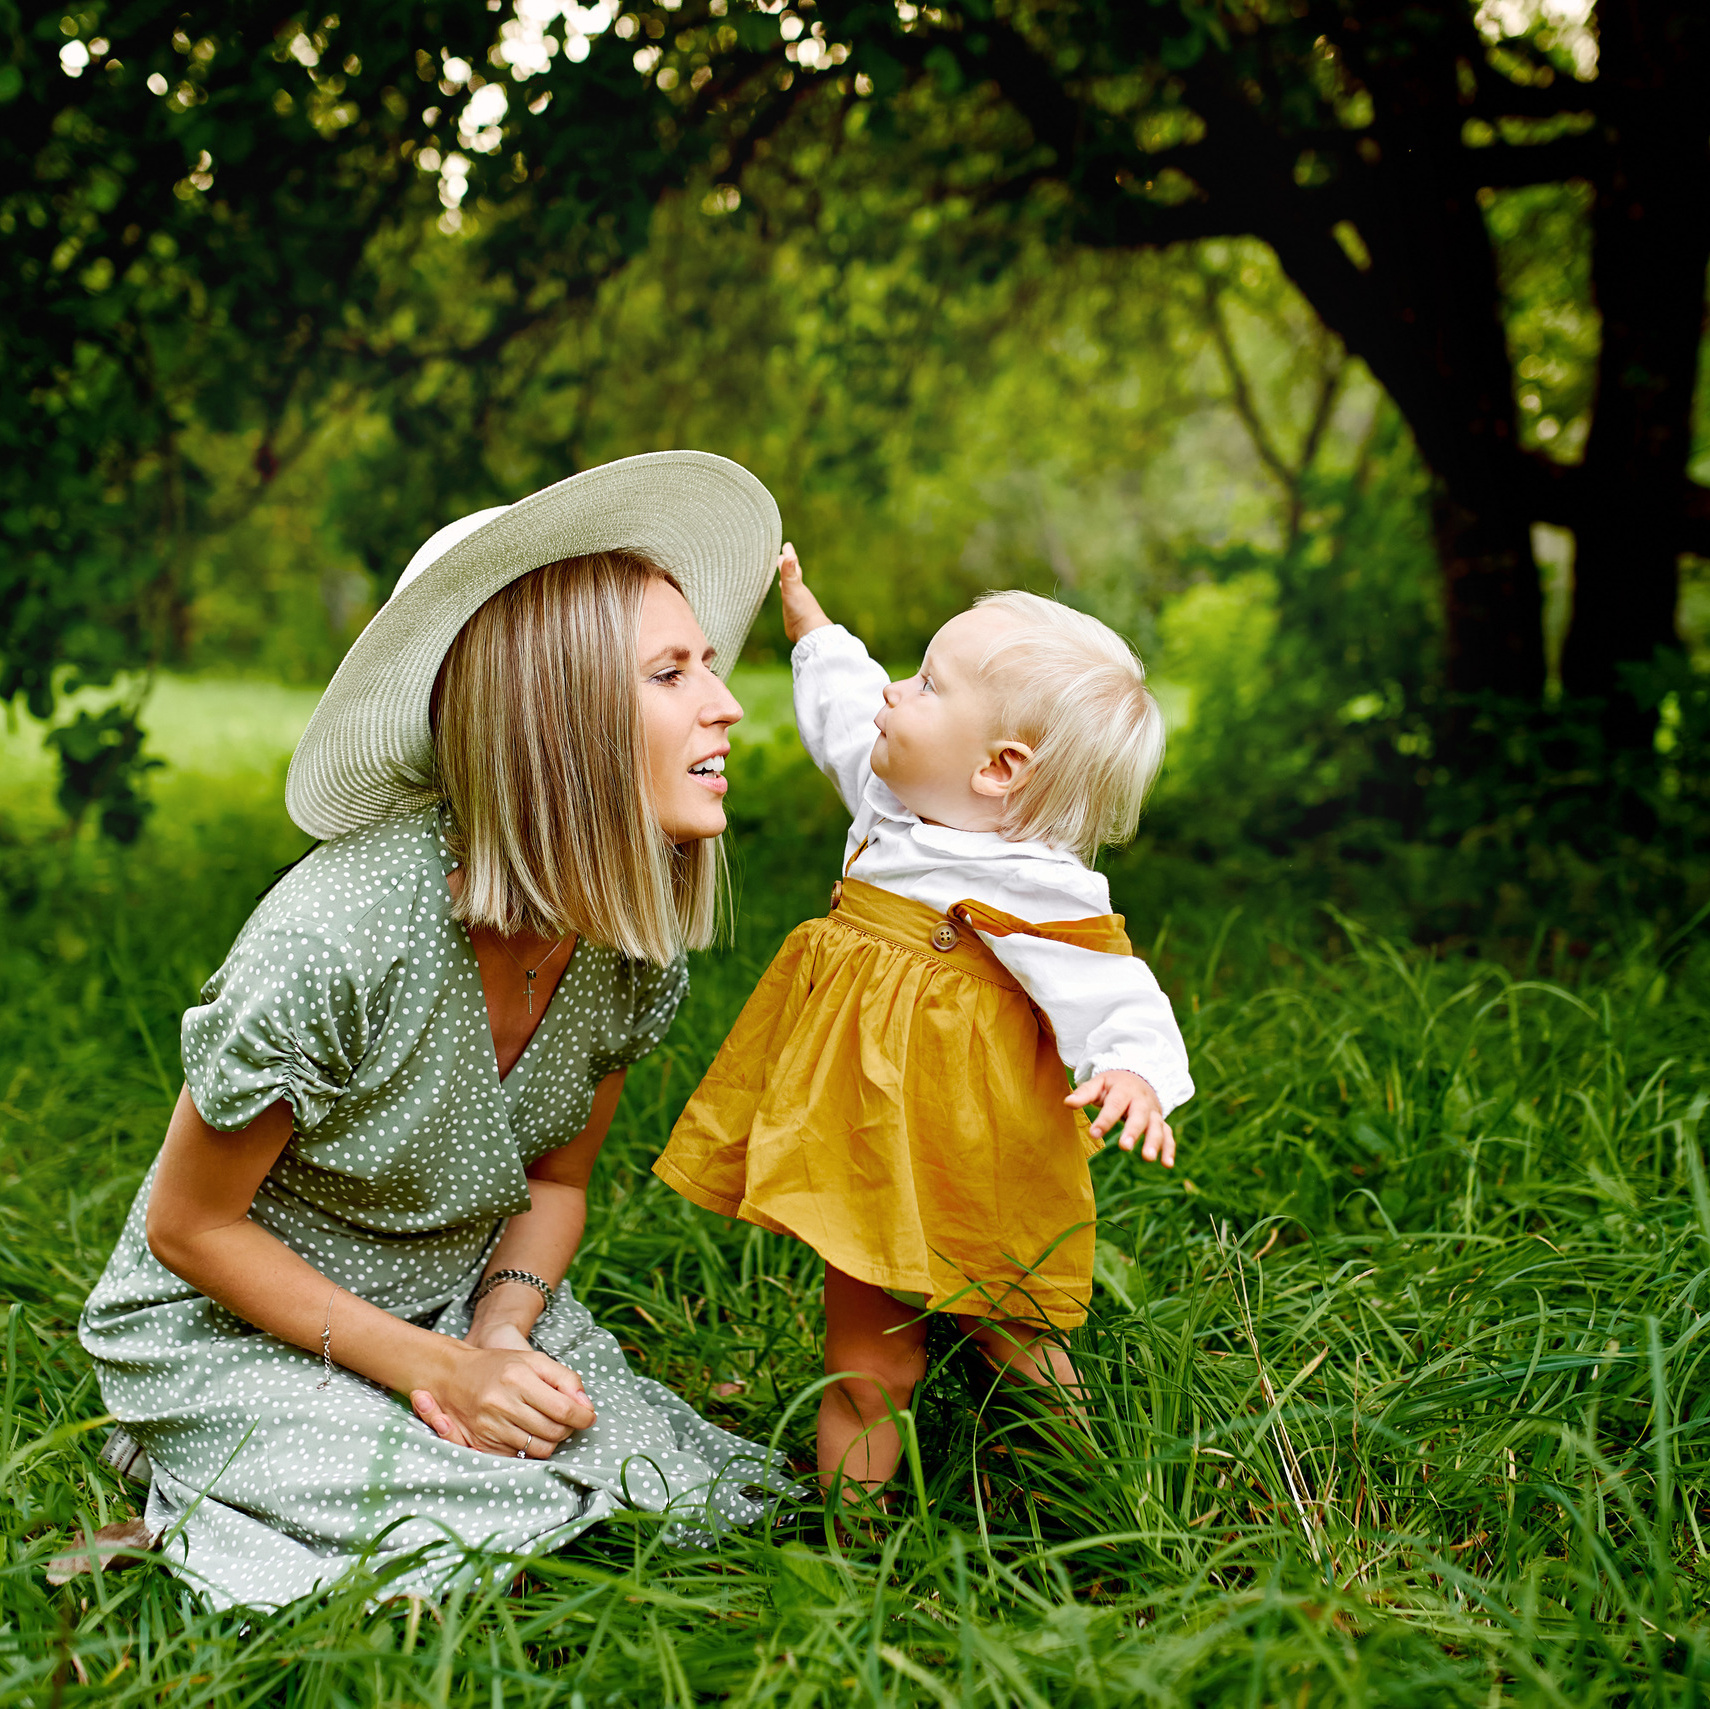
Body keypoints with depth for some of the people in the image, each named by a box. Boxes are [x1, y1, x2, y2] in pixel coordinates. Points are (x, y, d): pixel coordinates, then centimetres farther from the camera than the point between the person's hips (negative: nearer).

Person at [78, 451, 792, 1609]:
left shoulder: (639, 945, -12)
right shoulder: (337, 937, -31)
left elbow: (555, 1179, 3)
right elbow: (190, 1226, -17)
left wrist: (503, 1333, -16)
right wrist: (435, 1370, -20)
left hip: (464, 1305, 6)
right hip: (235, 1330, -5)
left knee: (691, 1502, -10)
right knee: (496, 1534, -22)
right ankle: (203, 1520, 5)